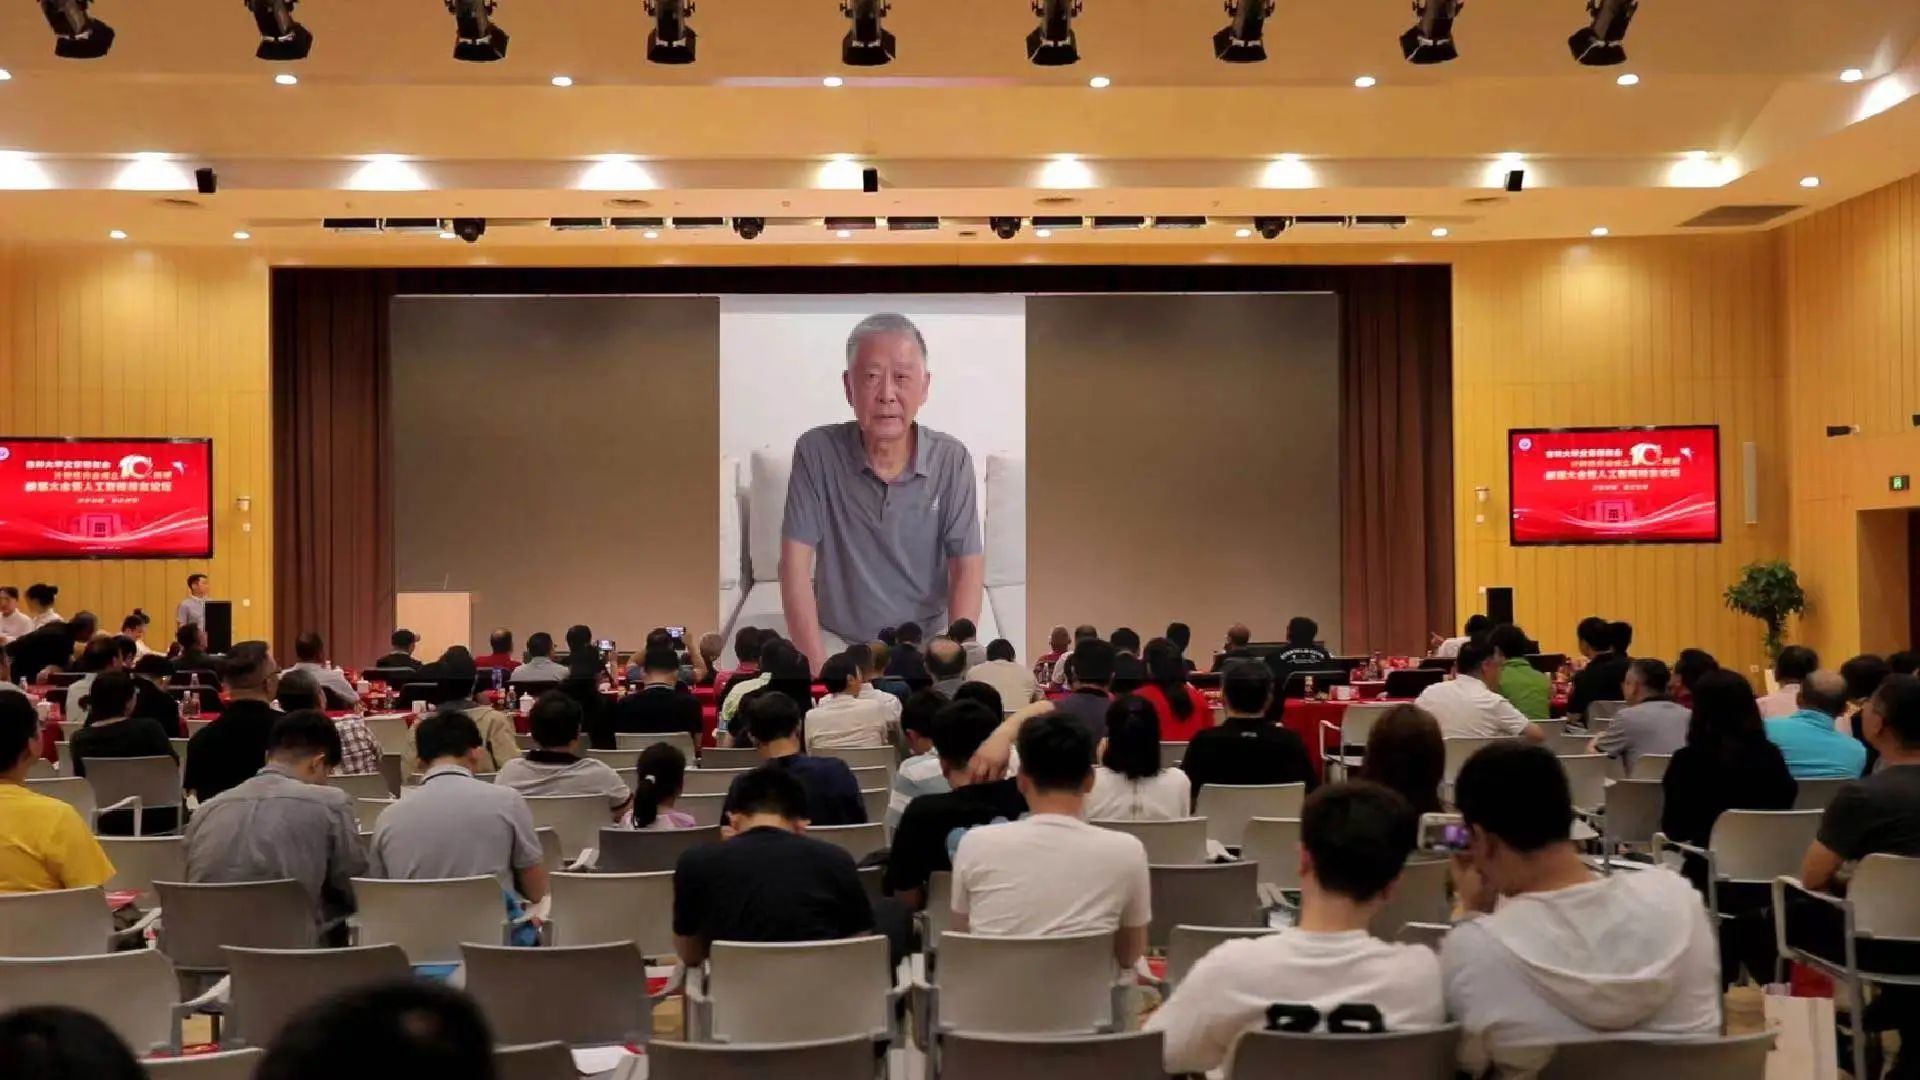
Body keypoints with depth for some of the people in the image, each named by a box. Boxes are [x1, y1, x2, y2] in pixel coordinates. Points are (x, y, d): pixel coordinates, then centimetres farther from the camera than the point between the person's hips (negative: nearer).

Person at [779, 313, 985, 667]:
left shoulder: (952, 460, -7)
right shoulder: (816, 451, -11)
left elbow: (969, 569, -7)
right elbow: (795, 564, -13)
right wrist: (818, 666, -21)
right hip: (837, 640, -1)